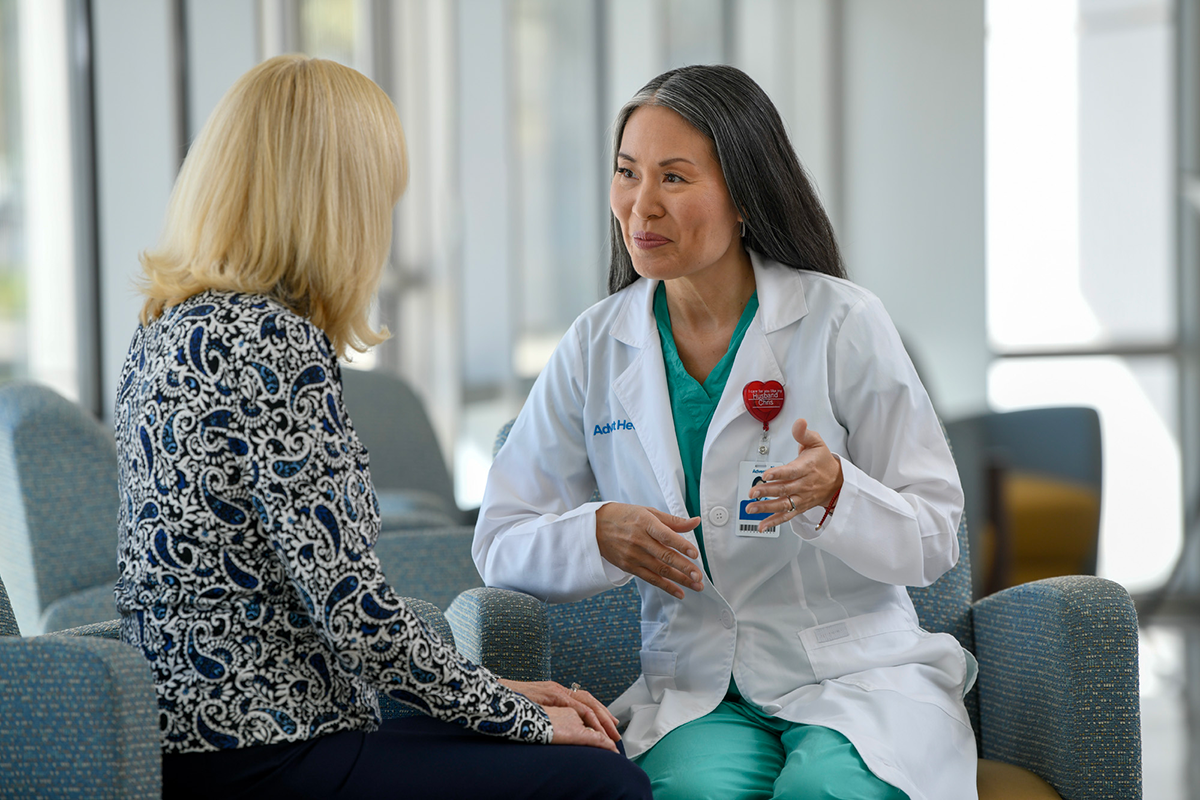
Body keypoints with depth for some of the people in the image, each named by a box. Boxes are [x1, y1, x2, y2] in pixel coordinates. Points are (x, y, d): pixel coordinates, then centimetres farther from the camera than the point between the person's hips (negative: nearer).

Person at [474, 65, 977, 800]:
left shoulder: (844, 323, -3)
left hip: (859, 672, -1)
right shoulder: (597, 347, 6)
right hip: (697, 692, 1)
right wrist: (601, 534, -14)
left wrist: (836, 492, -22)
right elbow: (501, 544, 7)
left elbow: (935, 542, -1)